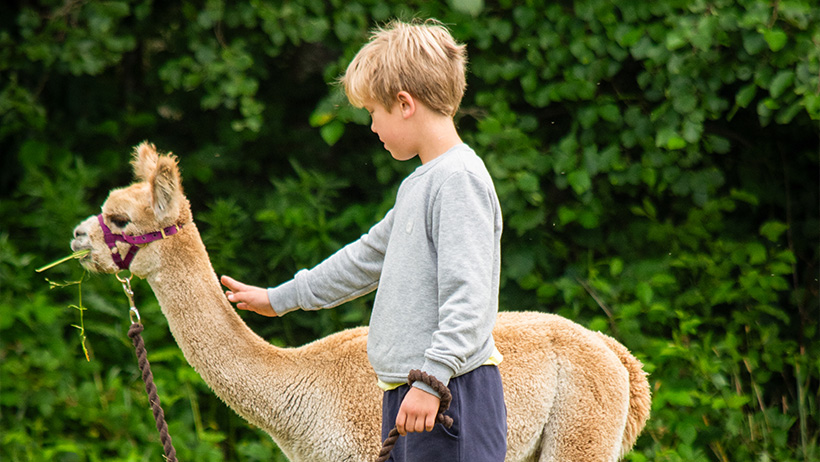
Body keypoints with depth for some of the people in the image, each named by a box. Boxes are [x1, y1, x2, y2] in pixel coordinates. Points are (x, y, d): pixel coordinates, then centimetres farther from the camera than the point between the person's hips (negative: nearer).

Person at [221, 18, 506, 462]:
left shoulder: (460, 179, -13)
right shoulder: (418, 184, 18)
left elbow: (467, 296, -21)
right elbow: (368, 257, 33)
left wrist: (431, 379, -27)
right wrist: (280, 298, 41)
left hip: (453, 391, -10)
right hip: (405, 393, 10)